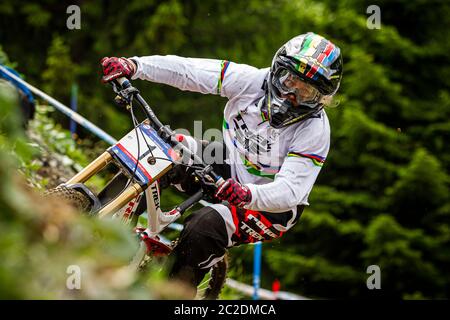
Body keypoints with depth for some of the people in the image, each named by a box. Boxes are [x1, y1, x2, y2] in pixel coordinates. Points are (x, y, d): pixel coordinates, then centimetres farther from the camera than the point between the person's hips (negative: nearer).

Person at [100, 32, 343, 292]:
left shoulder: (315, 131, -25)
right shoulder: (251, 81, -15)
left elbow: (290, 191, -32)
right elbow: (187, 70, -18)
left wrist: (246, 194, -51)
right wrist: (132, 66, -29)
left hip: (272, 207, -6)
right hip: (231, 171, 6)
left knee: (205, 226, -32)